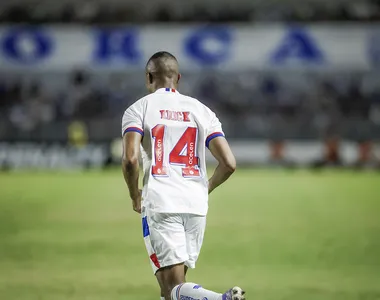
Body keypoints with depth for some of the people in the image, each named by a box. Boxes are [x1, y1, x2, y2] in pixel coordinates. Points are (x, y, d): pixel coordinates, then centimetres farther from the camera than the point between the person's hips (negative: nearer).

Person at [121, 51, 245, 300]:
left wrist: (135, 195, 6)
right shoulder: (201, 110, 12)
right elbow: (229, 163, 2)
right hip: (197, 205, 4)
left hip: (160, 203, -4)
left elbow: (130, 159, -12)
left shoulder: (138, 109, 4)